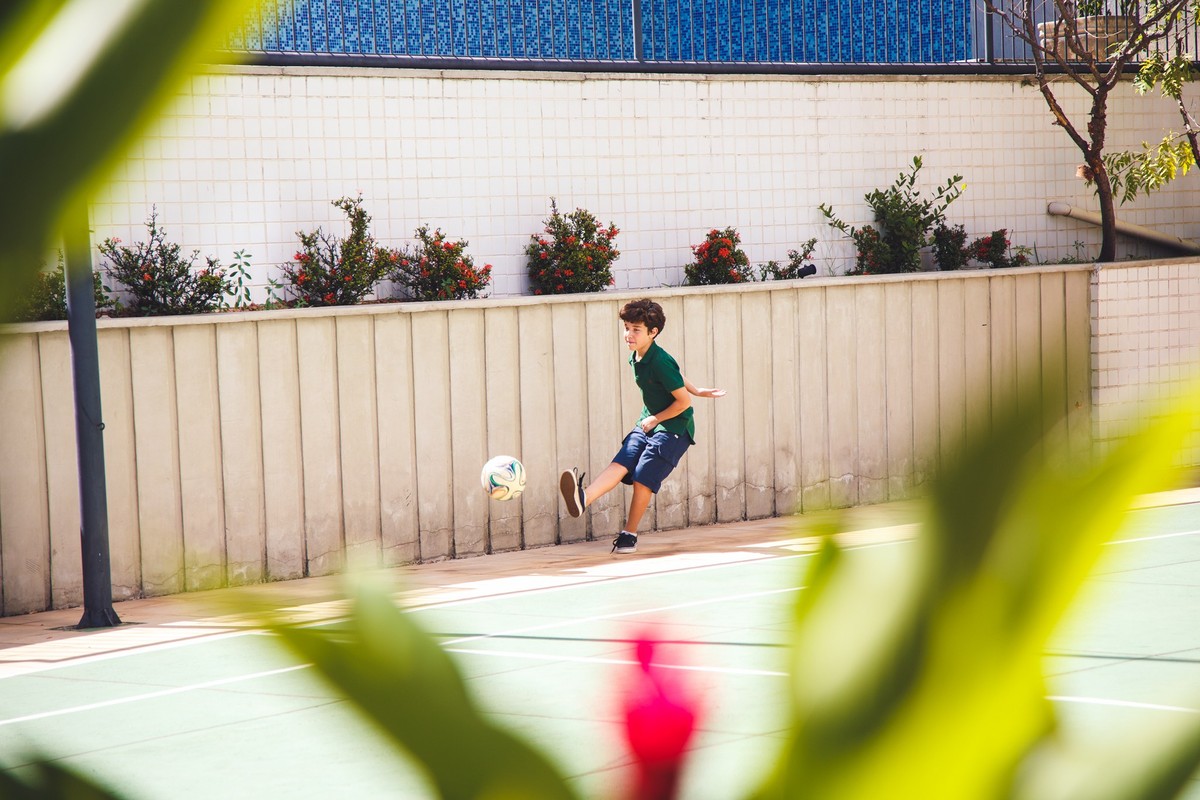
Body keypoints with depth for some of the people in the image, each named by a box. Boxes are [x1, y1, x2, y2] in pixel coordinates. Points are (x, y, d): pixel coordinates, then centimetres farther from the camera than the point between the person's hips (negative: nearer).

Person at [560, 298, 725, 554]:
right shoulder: (636, 359, 4)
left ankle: (629, 535, -1)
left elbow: (683, 401, -18)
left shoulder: (660, 362, -22)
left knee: (643, 477, -15)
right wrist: (697, 391, 29)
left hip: (674, 428, -7)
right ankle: (583, 499, -40)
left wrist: (655, 419, -10)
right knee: (620, 464, -16)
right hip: (648, 423, 7)